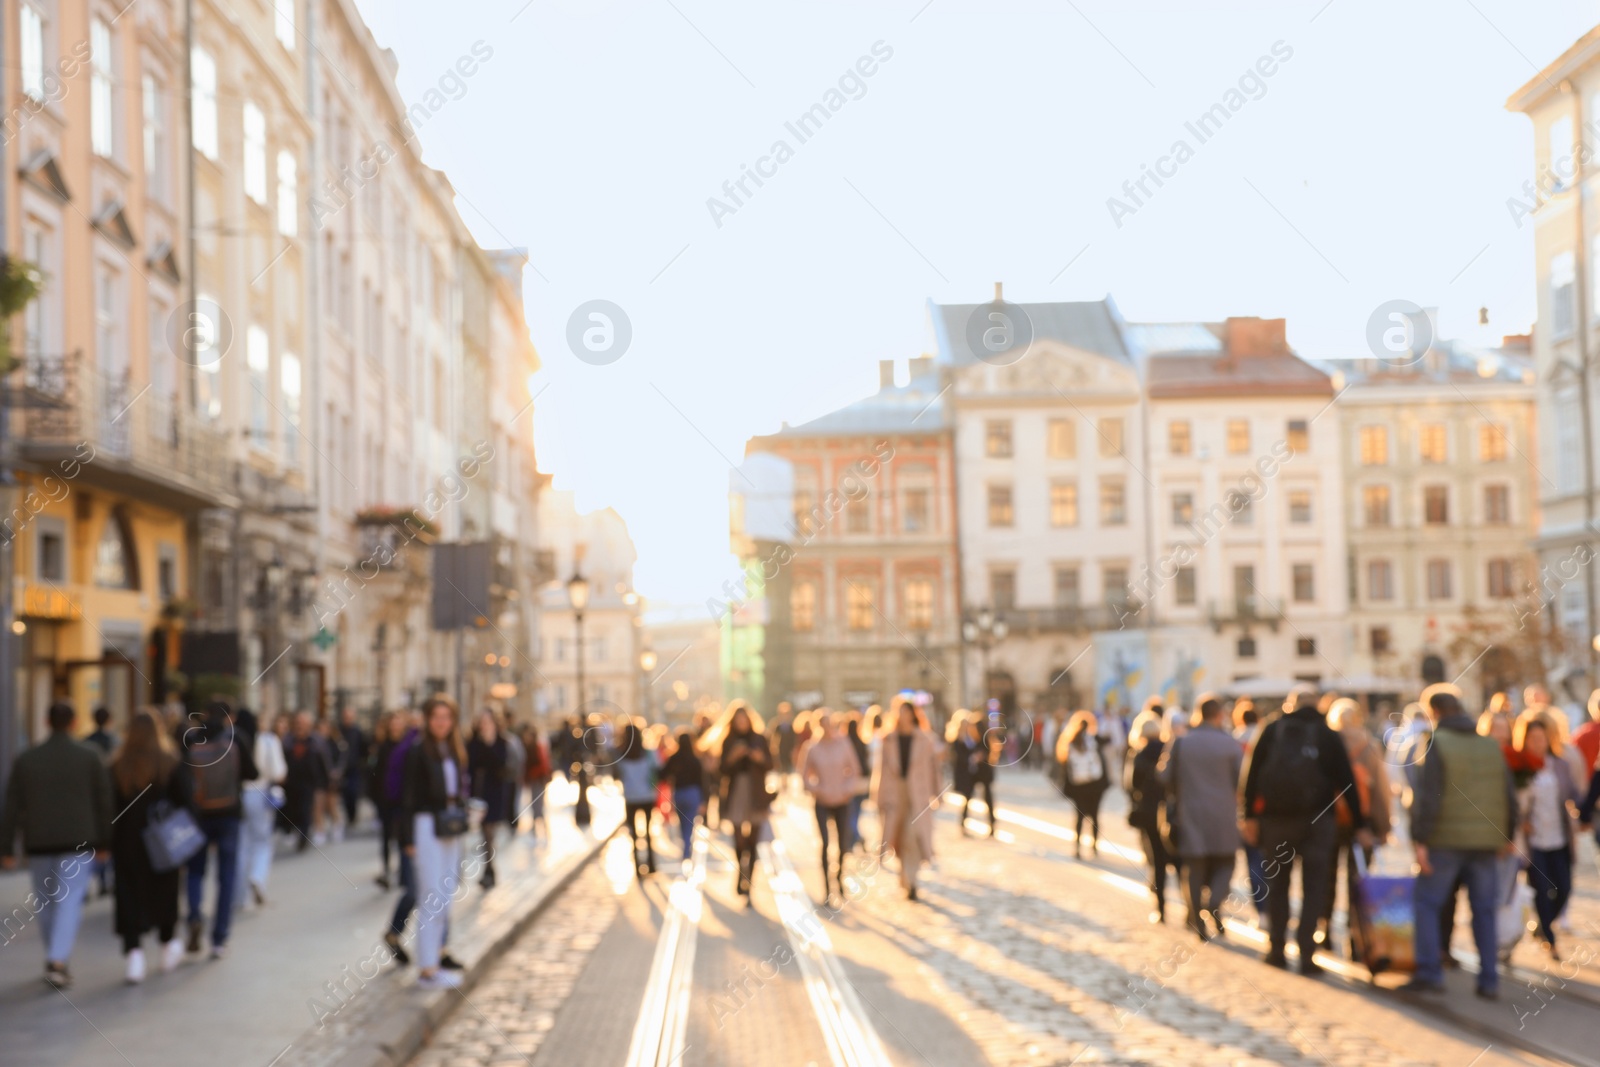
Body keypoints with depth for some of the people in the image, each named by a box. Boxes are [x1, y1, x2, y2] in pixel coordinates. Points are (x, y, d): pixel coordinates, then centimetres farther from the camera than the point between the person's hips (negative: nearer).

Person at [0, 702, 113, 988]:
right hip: (77, 841, -2)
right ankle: (57, 960, -19)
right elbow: (104, 802, 0)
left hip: (39, 843, 2)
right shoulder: (90, 757, -2)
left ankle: (56, 959, 24)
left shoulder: (25, 760, 2)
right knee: (69, 901, -4)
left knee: (46, 903, 15)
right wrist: (104, 843, 7)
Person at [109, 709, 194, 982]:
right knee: (164, 894, 18)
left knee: (130, 899, 1)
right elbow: (186, 803, -8)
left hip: (127, 843, 0)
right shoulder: (172, 764, -7)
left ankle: (134, 952, -11)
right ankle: (169, 945, 30)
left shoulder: (117, 766, -5)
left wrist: (109, 842, 3)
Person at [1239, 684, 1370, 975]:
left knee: (1277, 885, 13)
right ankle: (1306, 956, -4)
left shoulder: (1272, 730, 3)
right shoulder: (1328, 735, 2)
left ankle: (1277, 950, 14)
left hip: (1275, 819, 1)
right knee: (1313, 888, 3)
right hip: (1317, 820, -1)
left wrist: (1249, 816, 4)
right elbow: (1347, 783, 1)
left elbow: (1253, 775, 0)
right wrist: (1360, 825, 5)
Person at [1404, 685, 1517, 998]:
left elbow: (1427, 796, -13)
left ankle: (1429, 973, -2)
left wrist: (1419, 840, -12)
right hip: (1485, 842, 5)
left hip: (1446, 840, -5)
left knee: (1427, 904, 4)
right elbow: (1509, 796, 13)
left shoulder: (1437, 744, -7)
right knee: (1484, 910, 9)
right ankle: (1489, 980, 8)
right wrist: (1507, 835, 22)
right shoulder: (1491, 746, 10)